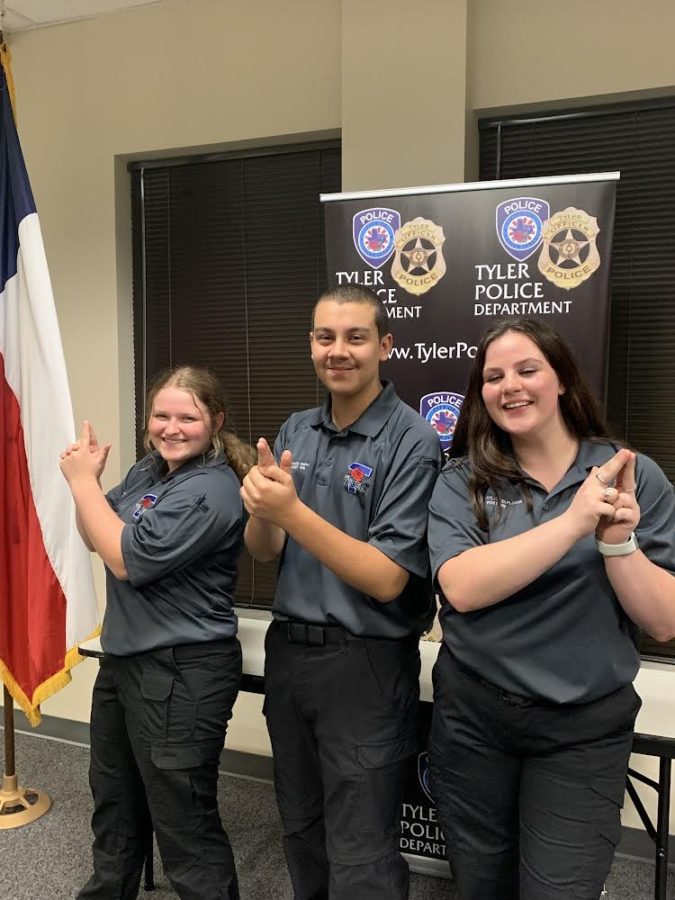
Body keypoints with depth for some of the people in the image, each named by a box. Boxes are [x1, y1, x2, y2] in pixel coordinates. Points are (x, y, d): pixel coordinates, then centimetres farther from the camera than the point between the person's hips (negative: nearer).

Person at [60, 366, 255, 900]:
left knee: (183, 823, 4)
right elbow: (96, 538, 11)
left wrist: (83, 481, -14)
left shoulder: (212, 490, -21)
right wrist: (88, 479, -6)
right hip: (123, 659, 9)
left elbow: (127, 559, -22)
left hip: (181, 675, -9)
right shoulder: (148, 470, 6)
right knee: (114, 801, 27)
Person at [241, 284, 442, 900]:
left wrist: (292, 511, -29)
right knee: (301, 831, 24)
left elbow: (387, 579, -20)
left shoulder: (412, 442, -16)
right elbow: (264, 552, 3)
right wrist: (261, 510, -20)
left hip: (365, 664, -6)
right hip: (287, 648, 6)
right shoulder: (296, 431, 3)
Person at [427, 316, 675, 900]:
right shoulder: (462, 482, -5)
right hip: (473, 717, 1)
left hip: (586, 730, -1)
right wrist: (573, 523, -28)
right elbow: (462, 587, -22)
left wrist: (618, 541, -24)